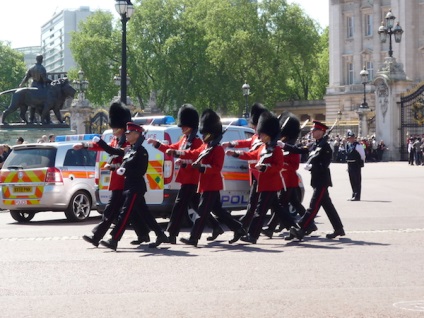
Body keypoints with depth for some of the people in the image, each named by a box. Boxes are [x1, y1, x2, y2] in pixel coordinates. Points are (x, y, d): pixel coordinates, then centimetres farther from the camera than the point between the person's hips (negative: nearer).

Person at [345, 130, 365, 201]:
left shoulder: (357, 145, -11)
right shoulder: (348, 145, 11)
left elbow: (362, 155, -7)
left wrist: (361, 163, -1)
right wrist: (348, 164, 18)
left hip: (356, 165, -8)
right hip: (350, 165, 8)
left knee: (357, 181, -5)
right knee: (352, 181, 15)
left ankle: (357, 196, -4)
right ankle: (354, 195, 25)